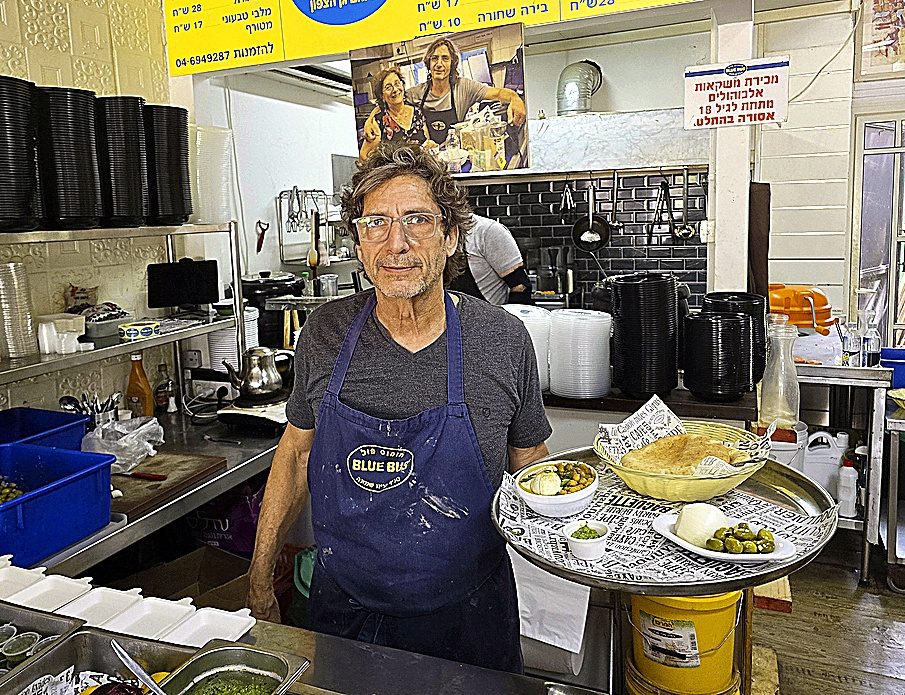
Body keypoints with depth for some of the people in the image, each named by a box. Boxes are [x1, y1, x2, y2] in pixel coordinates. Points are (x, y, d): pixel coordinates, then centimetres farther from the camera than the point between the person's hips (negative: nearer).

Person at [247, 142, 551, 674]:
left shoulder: (504, 340, -13)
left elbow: (529, 461, 2)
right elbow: (297, 453, 3)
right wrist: (260, 580, 5)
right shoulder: (325, 333, -9)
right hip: (343, 609, 2)